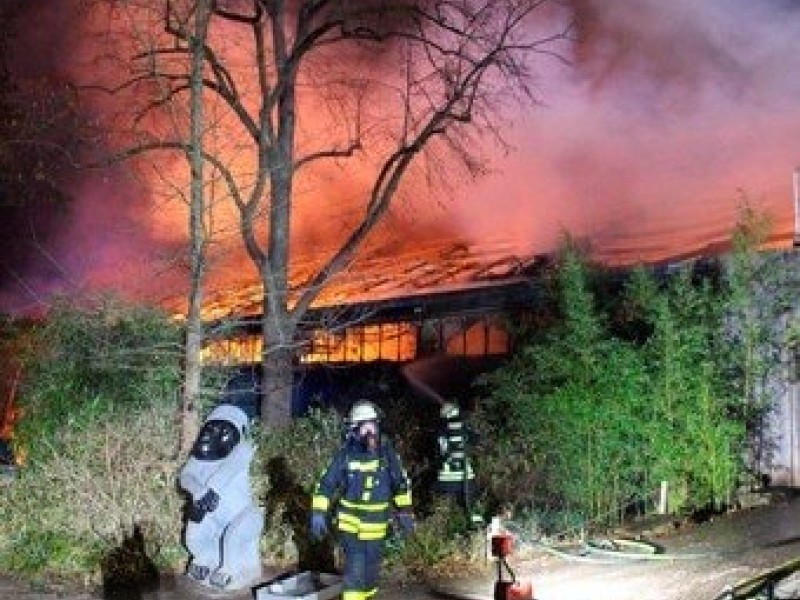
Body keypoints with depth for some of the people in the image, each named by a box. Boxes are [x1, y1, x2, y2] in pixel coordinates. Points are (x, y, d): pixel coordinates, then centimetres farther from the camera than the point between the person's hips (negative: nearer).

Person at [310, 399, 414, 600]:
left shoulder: (386, 451, -7)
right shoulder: (346, 453, -12)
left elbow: (401, 482, 5)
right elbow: (326, 484, -6)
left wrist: (405, 512, 2)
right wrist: (318, 514, -11)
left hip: (377, 524, 2)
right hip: (351, 523, -2)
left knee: (371, 569, 14)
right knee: (355, 568, -11)